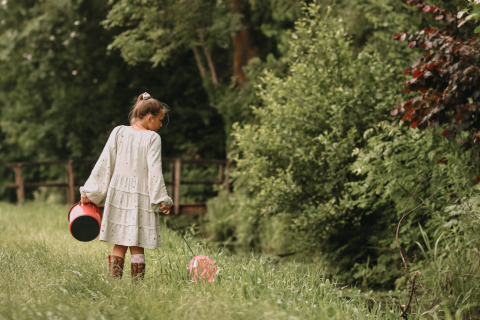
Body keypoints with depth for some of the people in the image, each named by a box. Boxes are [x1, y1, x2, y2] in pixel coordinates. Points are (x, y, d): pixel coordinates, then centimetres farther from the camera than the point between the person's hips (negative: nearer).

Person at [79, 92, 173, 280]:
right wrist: (162, 200, -5)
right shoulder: (153, 138, -5)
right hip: (141, 198, -3)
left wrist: (89, 192, 6)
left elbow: (104, 164, 3)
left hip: (118, 195, 3)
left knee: (119, 245, 8)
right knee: (136, 246, 4)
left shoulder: (118, 132, 4)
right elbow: (155, 171, -10)